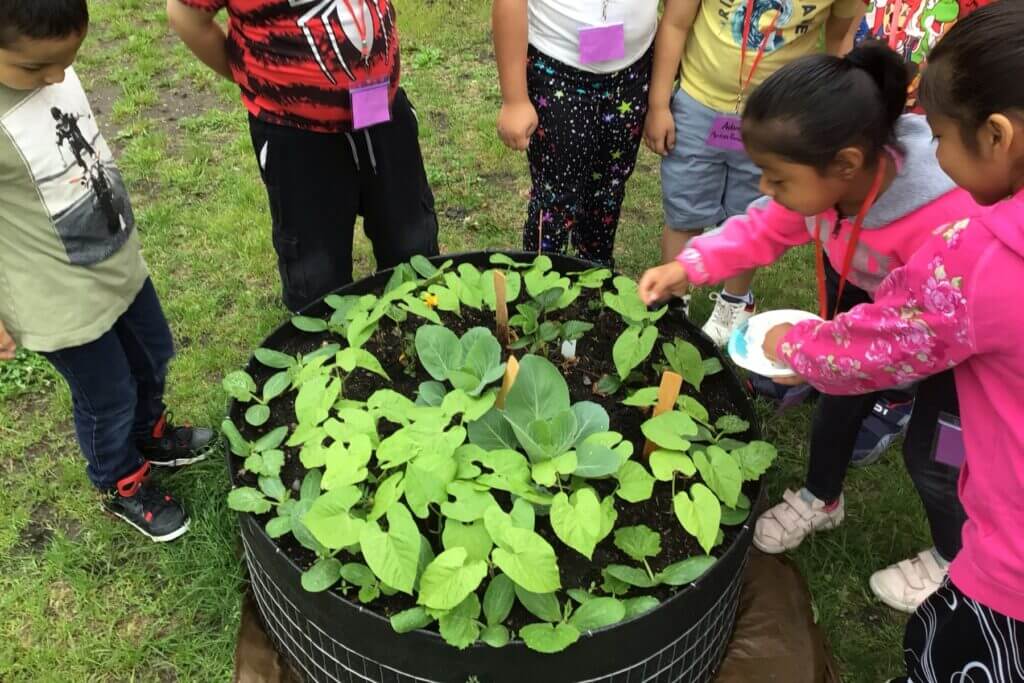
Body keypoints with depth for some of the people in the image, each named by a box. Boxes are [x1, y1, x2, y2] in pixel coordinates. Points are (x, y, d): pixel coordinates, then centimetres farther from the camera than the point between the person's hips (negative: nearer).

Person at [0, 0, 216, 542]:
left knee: (153, 356, 27)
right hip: (63, 299, -7)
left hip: (119, 259, 7)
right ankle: (122, 487, 44)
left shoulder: (46, 63, -12)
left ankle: (149, 434, 57)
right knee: (108, 399, 15)